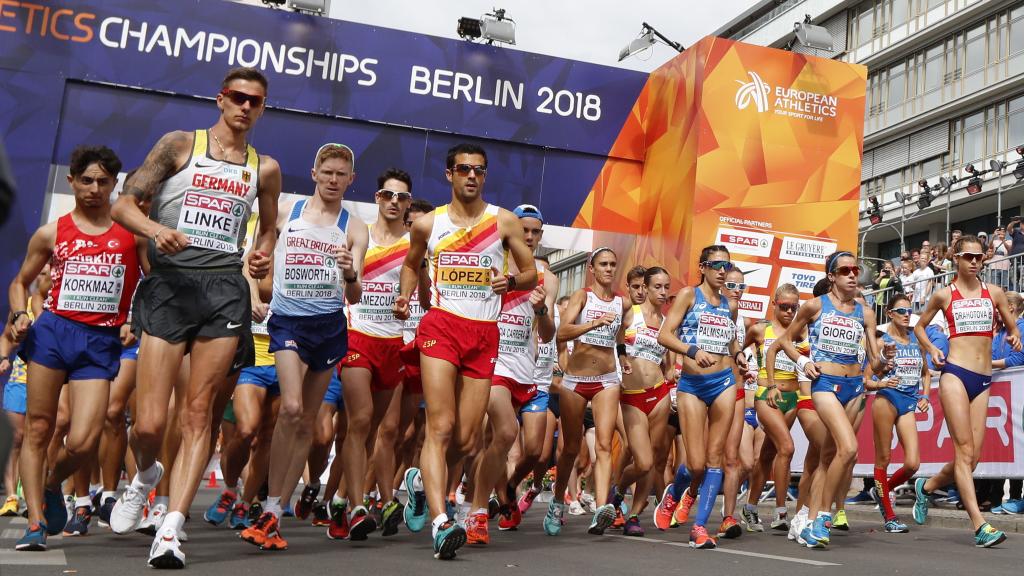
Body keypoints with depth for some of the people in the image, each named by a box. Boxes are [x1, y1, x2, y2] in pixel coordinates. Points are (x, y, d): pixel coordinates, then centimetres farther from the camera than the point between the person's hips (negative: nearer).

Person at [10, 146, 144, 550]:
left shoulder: (132, 231, 5)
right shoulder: (51, 234, 9)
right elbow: (21, 281, 19)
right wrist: (19, 316, 2)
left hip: (102, 342, -1)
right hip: (52, 333, 1)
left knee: (83, 444, -10)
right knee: (37, 429, 1)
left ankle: (52, 484, 23)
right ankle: (36, 523, 10)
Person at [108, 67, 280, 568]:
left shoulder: (265, 168, 16)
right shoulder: (179, 145, 7)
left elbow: (268, 227, 29)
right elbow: (123, 205, 3)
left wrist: (263, 256, 7)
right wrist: (155, 229, -17)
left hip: (225, 288, 2)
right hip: (169, 283, -2)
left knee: (198, 413, -4)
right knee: (149, 423, -6)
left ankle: (170, 532, -1)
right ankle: (146, 475, 29)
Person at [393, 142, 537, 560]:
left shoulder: (504, 222, 7)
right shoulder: (427, 224, 8)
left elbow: (531, 274, 10)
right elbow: (411, 263, 25)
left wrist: (511, 281, -12)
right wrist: (404, 298, 6)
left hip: (485, 334, 2)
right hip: (441, 326, -1)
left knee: (466, 440, 3)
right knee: (441, 427, -16)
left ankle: (426, 482, 31)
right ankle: (440, 522, -22)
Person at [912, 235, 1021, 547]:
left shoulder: (994, 293, 12)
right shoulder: (944, 295, 6)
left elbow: (1012, 327, 20)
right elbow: (919, 326, 18)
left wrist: (1014, 338, -3)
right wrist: (932, 350, 1)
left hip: (983, 380, 4)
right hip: (955, 373, -4)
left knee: (973, 456, 2)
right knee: (964, 450, -12)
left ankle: (926, 486, 29)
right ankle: (980, 525, -14)